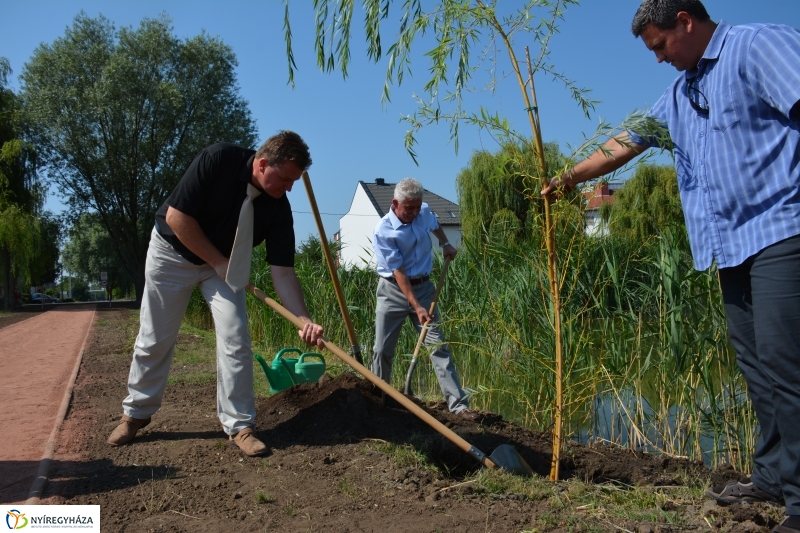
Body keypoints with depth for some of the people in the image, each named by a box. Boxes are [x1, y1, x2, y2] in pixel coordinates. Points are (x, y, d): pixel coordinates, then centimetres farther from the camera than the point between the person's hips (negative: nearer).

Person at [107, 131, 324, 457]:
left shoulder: (278, 208, -19)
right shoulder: (218, 160, -29)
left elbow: (282, 271, -19)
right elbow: (176, 216, -27)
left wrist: (304, 320, -32)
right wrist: (219, 264, -21)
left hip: (225, 264, 3)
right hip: (172, 251, -2)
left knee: (235, 340, -9)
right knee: (154, 340, 5)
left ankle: (238, 425, 4)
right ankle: (136, 413, 26)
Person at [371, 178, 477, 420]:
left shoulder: (424, 212, -3)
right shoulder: (383, 232, -18)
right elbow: (398, 271, -21)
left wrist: (445, 243, 11)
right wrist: (416, 307, -26)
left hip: (423, 287, 3)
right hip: (393, 290, -3)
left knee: (438, 345, -5)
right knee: (382, 350, 2)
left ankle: (458, 404, -6)